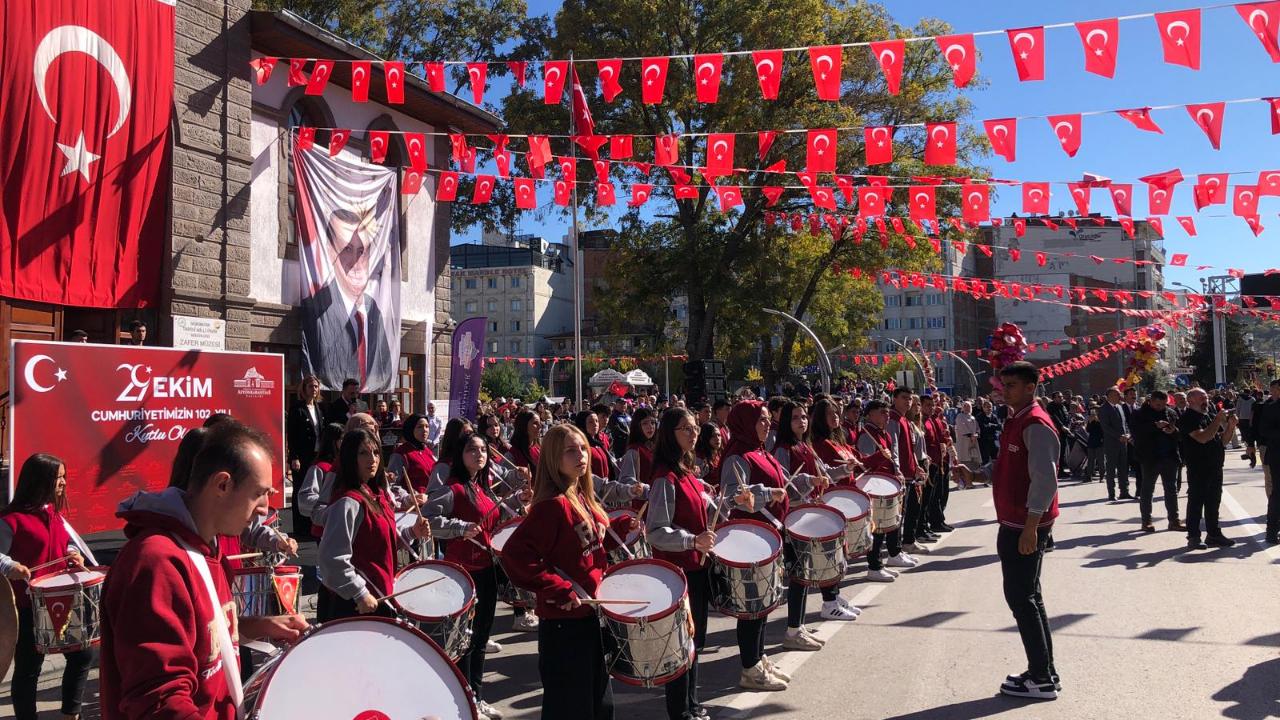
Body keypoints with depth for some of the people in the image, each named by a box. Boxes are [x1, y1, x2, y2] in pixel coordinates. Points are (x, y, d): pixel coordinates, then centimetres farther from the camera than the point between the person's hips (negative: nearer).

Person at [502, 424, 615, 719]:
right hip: (564, 621, -9)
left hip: (591, 615, 9)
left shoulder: (583, 498, 6)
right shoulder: (552, 505, -21)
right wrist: (559, 590, -25)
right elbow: (514, 554, -28)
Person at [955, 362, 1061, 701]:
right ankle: (1044, 672, 24)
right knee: (1027, 596, 15)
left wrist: (1031, 526, -25)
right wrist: (974, 473, 5)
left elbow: (1045, 479, -23)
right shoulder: (1015, 420, 13)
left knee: (1020, 597, -5)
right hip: (1013, 522, 10)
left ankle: (1042, 680, 4)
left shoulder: (1036, 425, -18)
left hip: (1026, 525, -10)